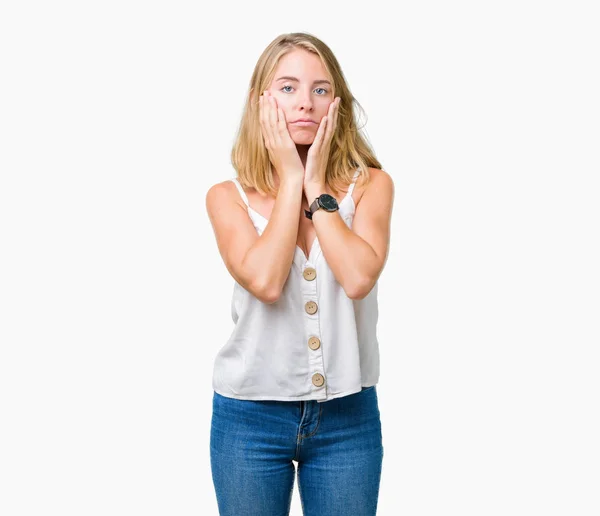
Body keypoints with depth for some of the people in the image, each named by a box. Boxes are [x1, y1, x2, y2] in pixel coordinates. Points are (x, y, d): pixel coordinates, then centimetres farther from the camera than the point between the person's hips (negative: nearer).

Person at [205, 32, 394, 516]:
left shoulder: (370, 184, -3)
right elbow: (265, 281, -21)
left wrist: (316, 185, -13)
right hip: (250, 416, 0)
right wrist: (291, 179, -13)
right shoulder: (228, 197, -4)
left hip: (348, 416, 1)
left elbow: (358, 277, -19)